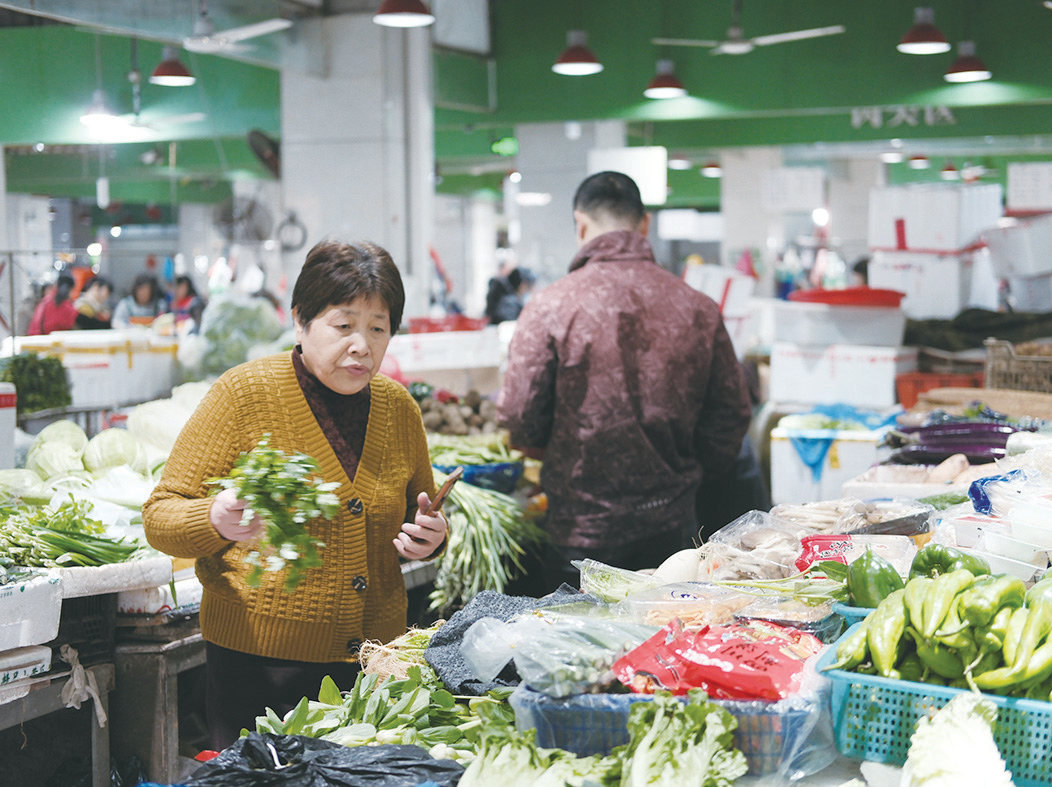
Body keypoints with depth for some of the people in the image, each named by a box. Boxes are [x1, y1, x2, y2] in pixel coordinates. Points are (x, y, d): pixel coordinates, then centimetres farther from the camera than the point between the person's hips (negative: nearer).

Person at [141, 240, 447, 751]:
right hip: (258, 665, -4)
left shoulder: (398, 408, 6)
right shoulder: (244, 393, -8)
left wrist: (428, 539, -1)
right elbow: (159, 517, -7)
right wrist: (217, 521, -28)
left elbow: (422, 519, 22)